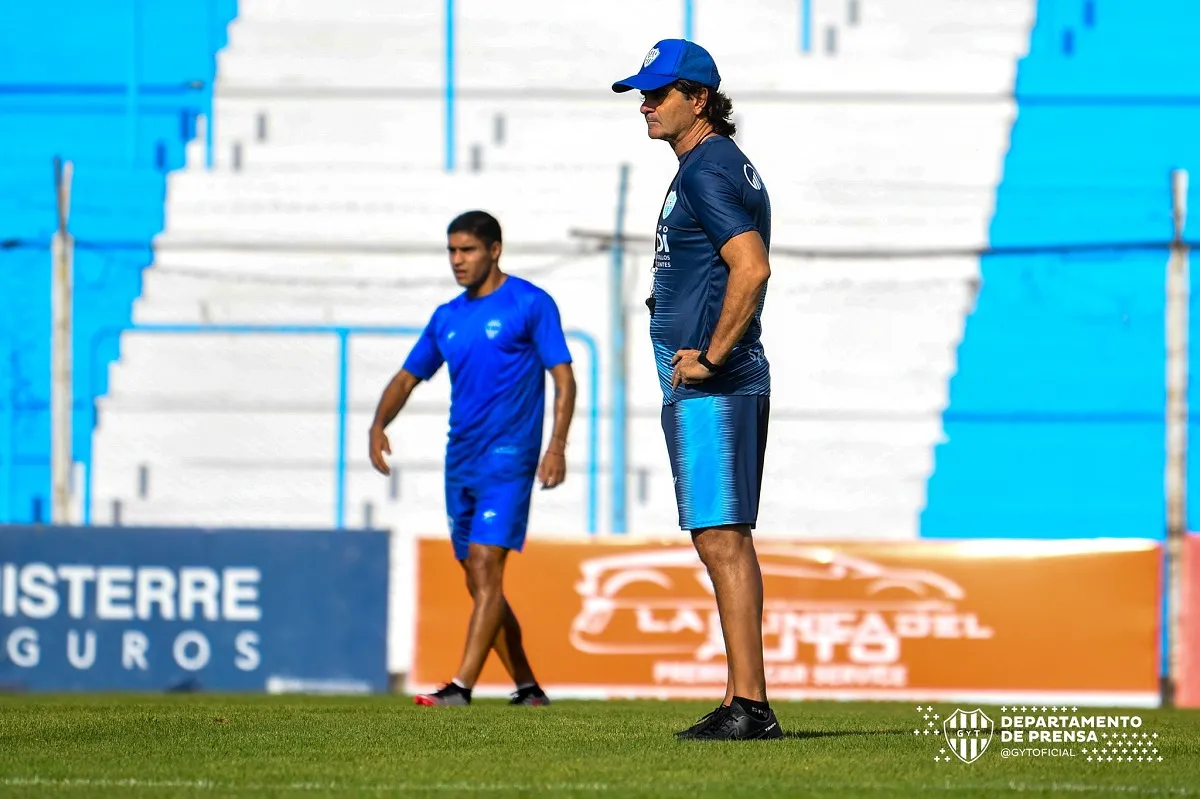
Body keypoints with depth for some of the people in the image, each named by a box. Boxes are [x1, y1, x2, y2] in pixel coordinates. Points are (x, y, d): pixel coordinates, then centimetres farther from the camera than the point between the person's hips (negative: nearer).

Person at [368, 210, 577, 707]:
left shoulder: (530, 305, -4)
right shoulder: (447, 318, 14)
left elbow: (563, 378, -6)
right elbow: (407, 378, 19)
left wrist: (557, 446, -18)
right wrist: (379, 423, -1)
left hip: (509, 459, -7)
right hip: (461, 462, 7)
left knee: (486, 565, -17)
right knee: (479, 583, 7)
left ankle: (461, 686, -23)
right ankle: (527, 688, 17)